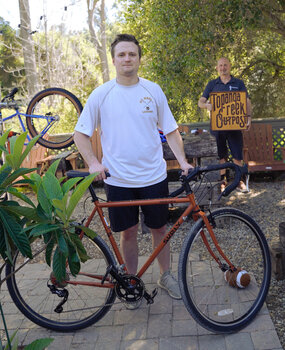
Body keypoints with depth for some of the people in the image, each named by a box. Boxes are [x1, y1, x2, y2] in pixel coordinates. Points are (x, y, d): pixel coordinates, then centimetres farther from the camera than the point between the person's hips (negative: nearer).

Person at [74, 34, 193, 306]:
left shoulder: (153, 91, 3)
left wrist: (182, 161, -5)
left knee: (159, 228, 13)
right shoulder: (101, 94, -1)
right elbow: (80, 133, 3)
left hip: (154, 176, 1)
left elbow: (170, 131, 8)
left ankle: (165, 275, 33)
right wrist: (93, 163, -11)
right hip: (118, 179, -1)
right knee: (128, 232, 9)